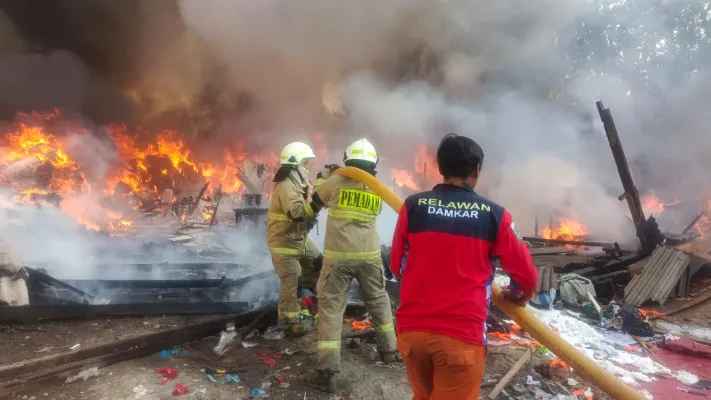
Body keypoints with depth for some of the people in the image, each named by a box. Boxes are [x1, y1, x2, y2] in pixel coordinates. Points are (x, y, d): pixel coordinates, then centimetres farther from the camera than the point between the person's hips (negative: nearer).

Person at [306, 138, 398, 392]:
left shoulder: (336, 182, -6)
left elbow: (313, 203, 8)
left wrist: (325, 176, 23)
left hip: (338, 256, -3)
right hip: (369, 255, 3)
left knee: (331, 308, 2)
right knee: (379, 301, 22)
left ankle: (327, 371, 0)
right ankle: (389, 349, 37)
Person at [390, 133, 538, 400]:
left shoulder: (413, 206, -2)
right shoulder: (495, 215, -5)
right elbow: (526, 277, 3)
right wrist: (517, 296, 26)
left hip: (411, 328, 3)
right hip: (462, 335, -3)